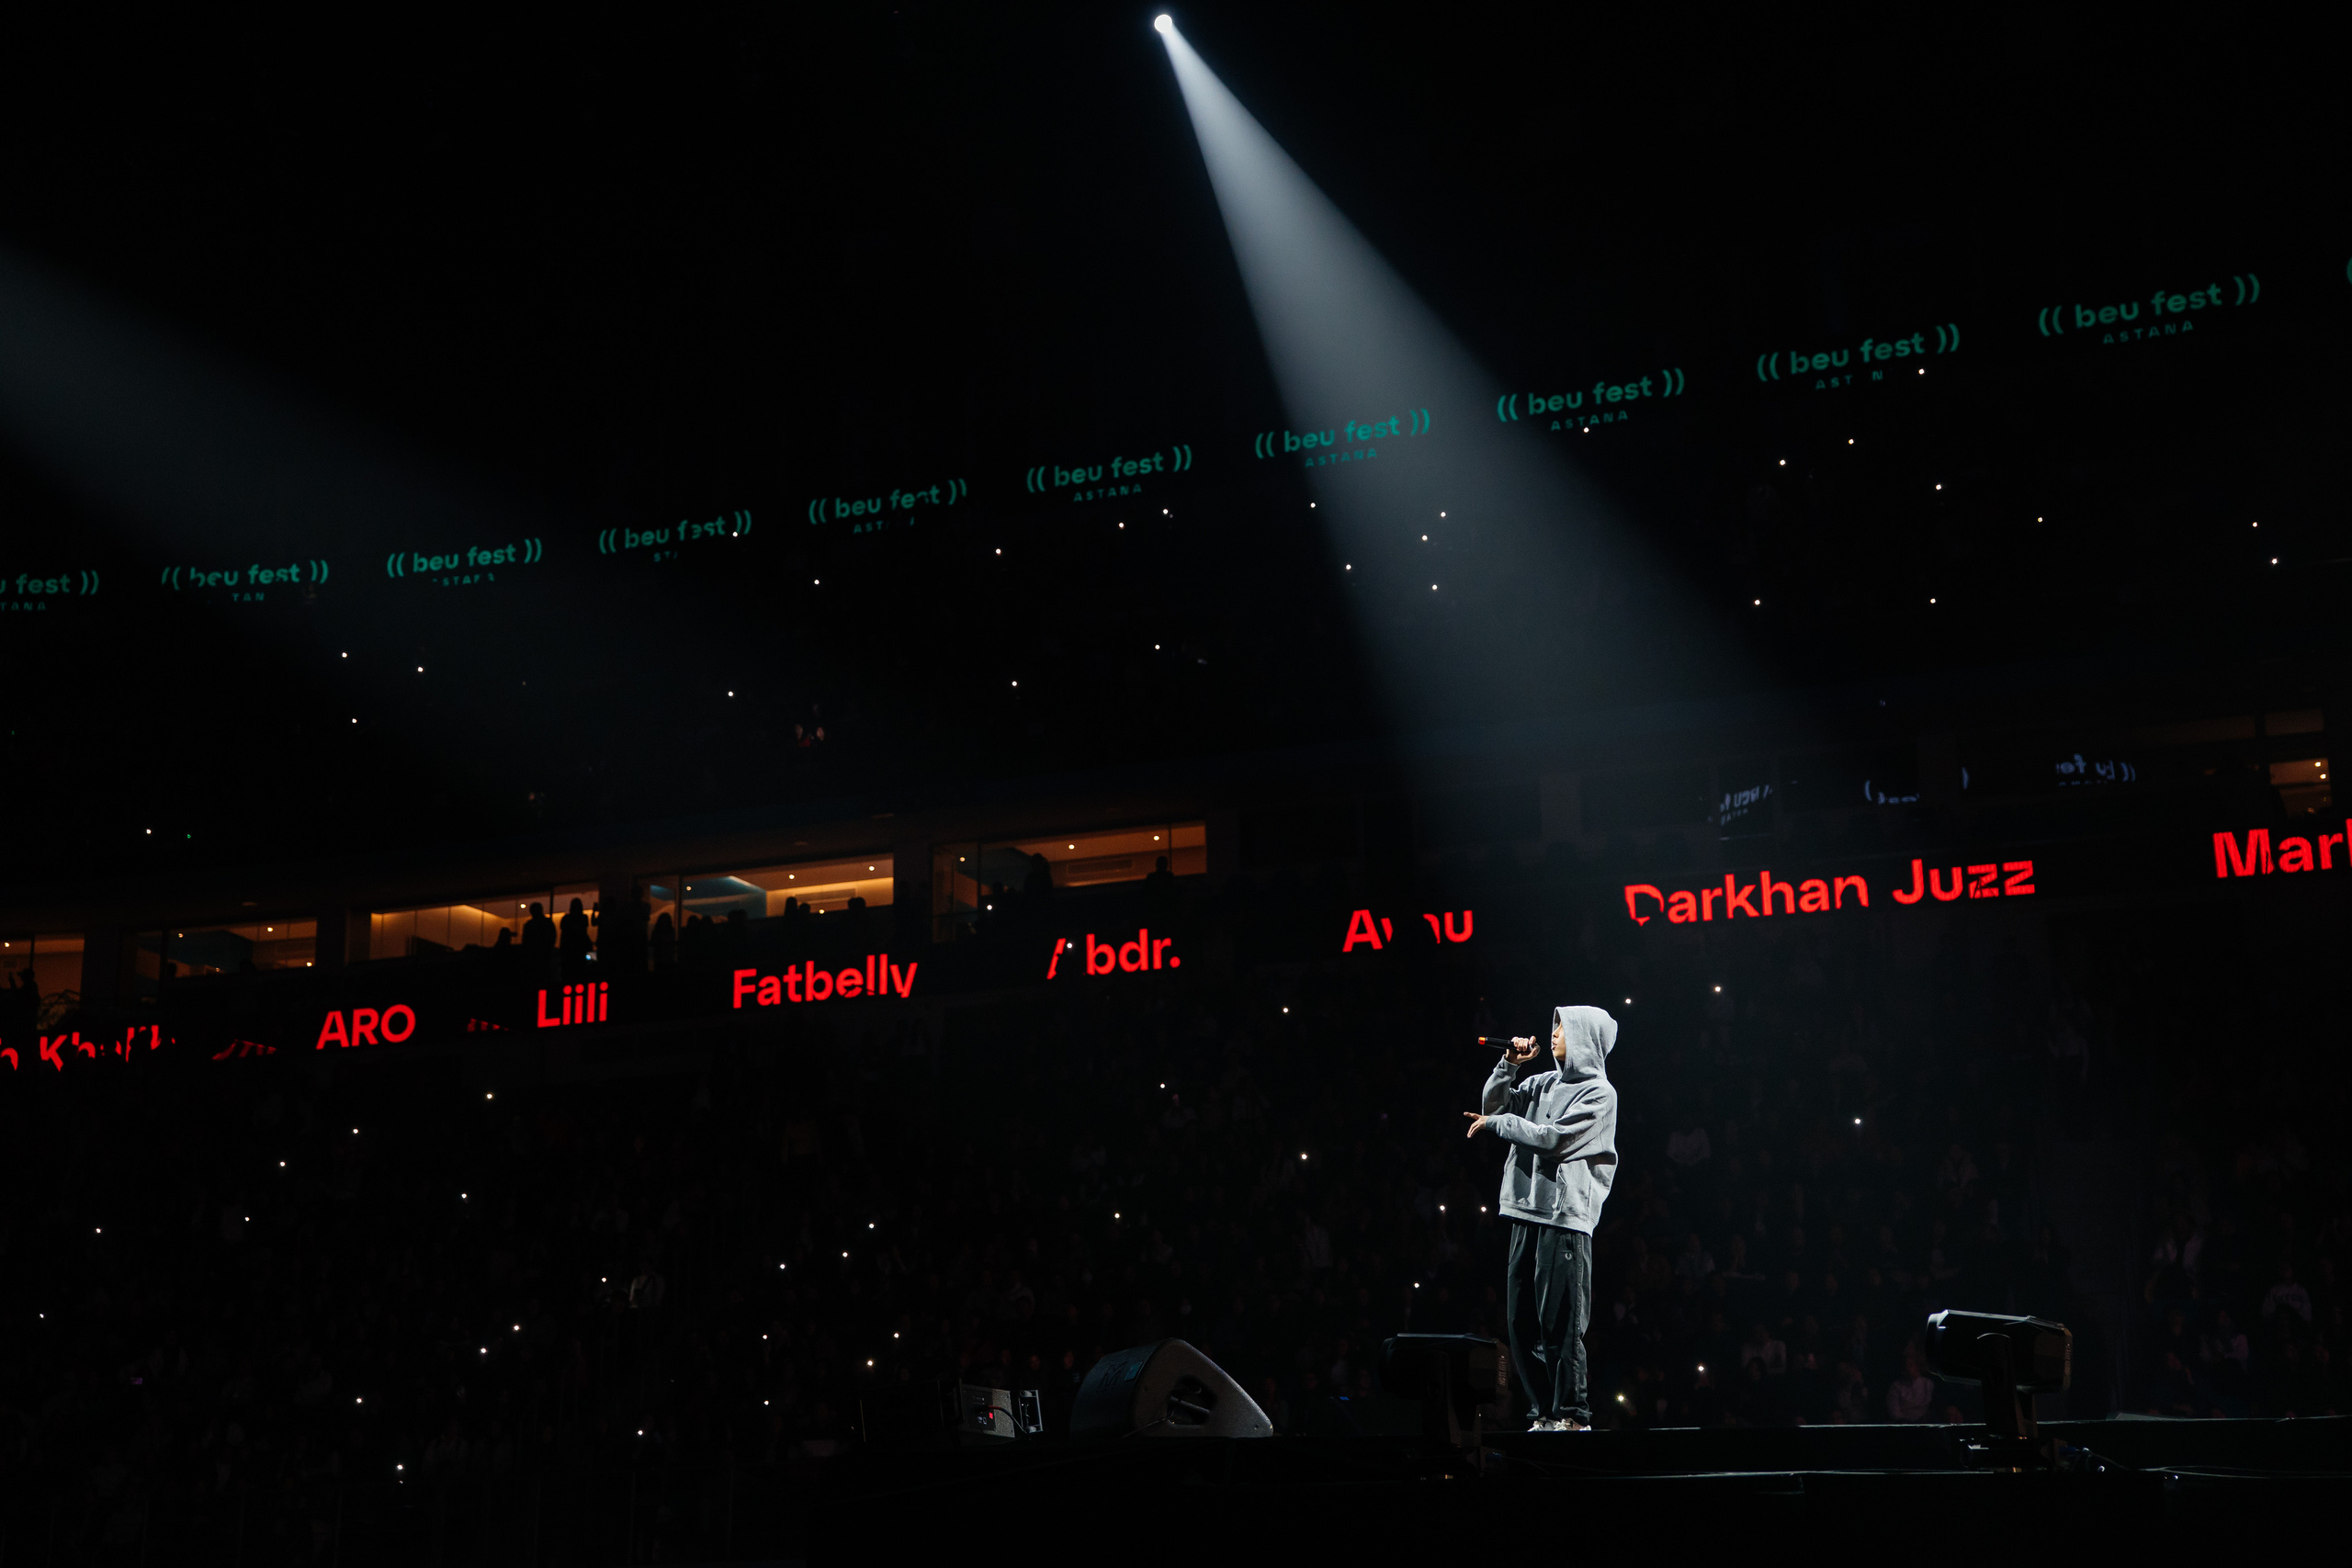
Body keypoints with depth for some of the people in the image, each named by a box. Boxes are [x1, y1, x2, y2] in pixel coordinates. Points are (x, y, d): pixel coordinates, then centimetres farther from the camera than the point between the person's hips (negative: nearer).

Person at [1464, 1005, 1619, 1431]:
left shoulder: (1598, 1093, -3)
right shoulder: (1545, 1083, 18)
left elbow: (1552, 1137, -13)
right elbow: (1493, 1104, 19)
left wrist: (1496, 1123, -2)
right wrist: (1509, 1065, 6)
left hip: (1565, 1218, -7)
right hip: (1527, 1213, 7)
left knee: (1559, 1322, -9)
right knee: (1522, 1321, 7)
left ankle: (1573, 1415, -3)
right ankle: (1544, 1413, 13)